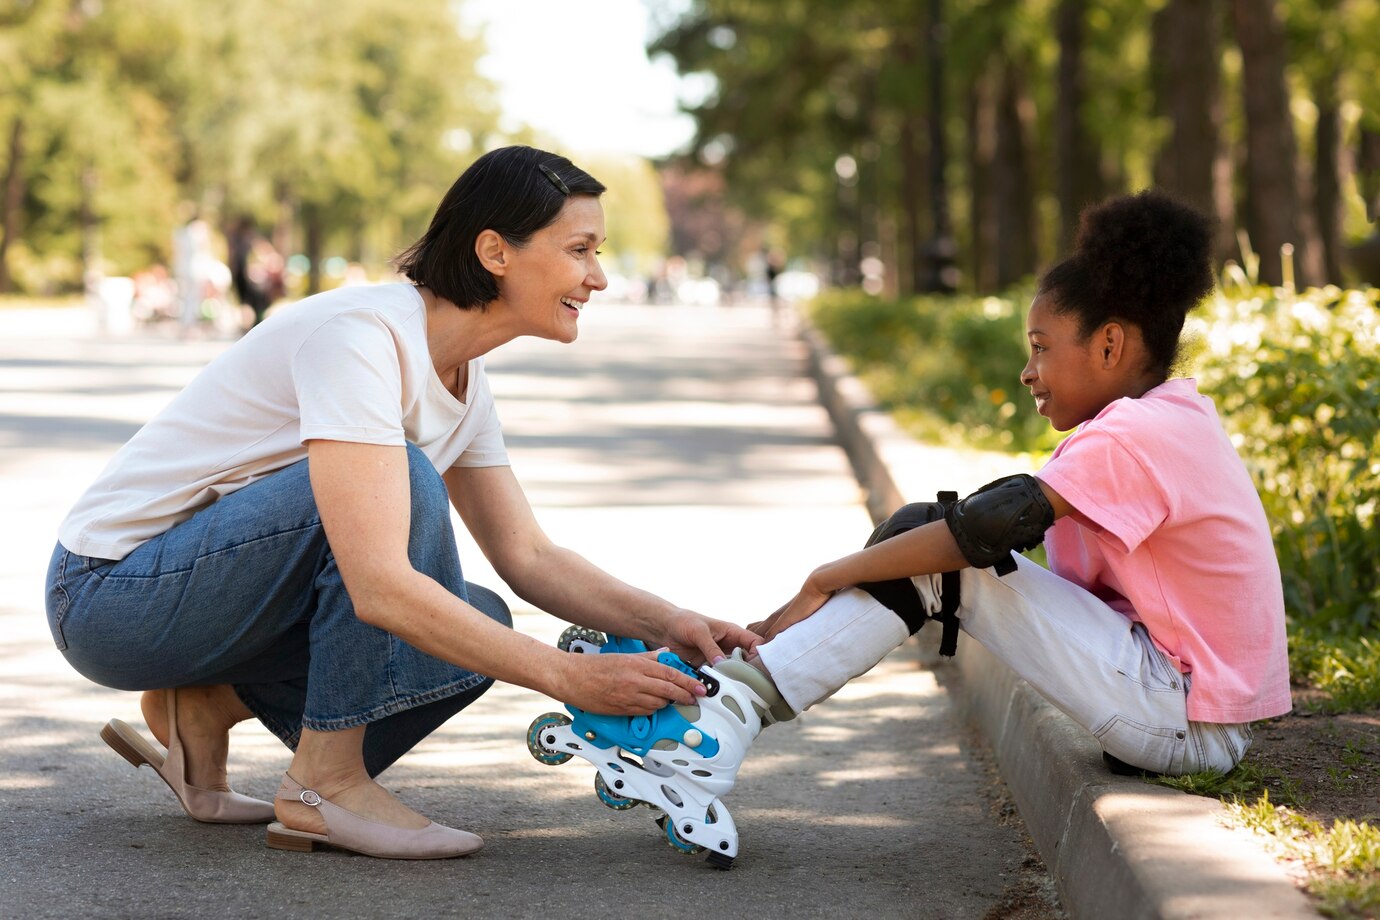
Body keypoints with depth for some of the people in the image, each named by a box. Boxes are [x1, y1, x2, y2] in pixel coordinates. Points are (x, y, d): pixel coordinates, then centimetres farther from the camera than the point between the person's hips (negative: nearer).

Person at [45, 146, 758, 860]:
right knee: (404, 483, -27)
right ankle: (325, 782, -17)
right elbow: (381, 588, -34)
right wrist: (570, 677, -32)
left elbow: (528, 558, 7)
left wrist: (666, 624, -9)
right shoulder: (360, 337, -26)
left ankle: (207, 706, 4)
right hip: (113, 589, -9)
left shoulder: (463, 383, 4)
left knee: (478, 630, -6)